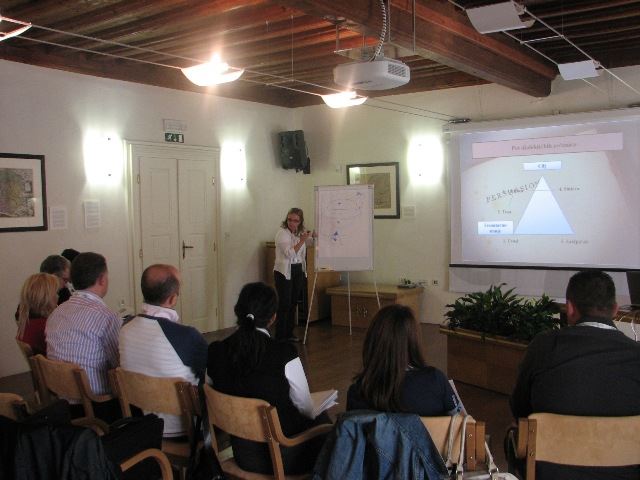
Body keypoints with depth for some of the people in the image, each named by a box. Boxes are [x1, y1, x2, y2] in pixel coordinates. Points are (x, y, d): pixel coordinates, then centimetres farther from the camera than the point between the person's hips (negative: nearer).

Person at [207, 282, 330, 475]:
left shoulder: (215, 352, -11)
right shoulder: (285, 354, -23)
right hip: (284, 457, -4)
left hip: (243, 455, 4)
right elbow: (307, 409, -10)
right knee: (321, 420, 26)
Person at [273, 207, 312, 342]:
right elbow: (290, 253, -21)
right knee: (284, 304, -7)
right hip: (284, 272, -7)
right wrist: (302, 240, -23)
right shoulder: (282, 232, -11)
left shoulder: (300, 233, 10)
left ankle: (289, 333, 19)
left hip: (298, 271, 7)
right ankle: (280, 336, 0)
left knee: (293, 303, 10)